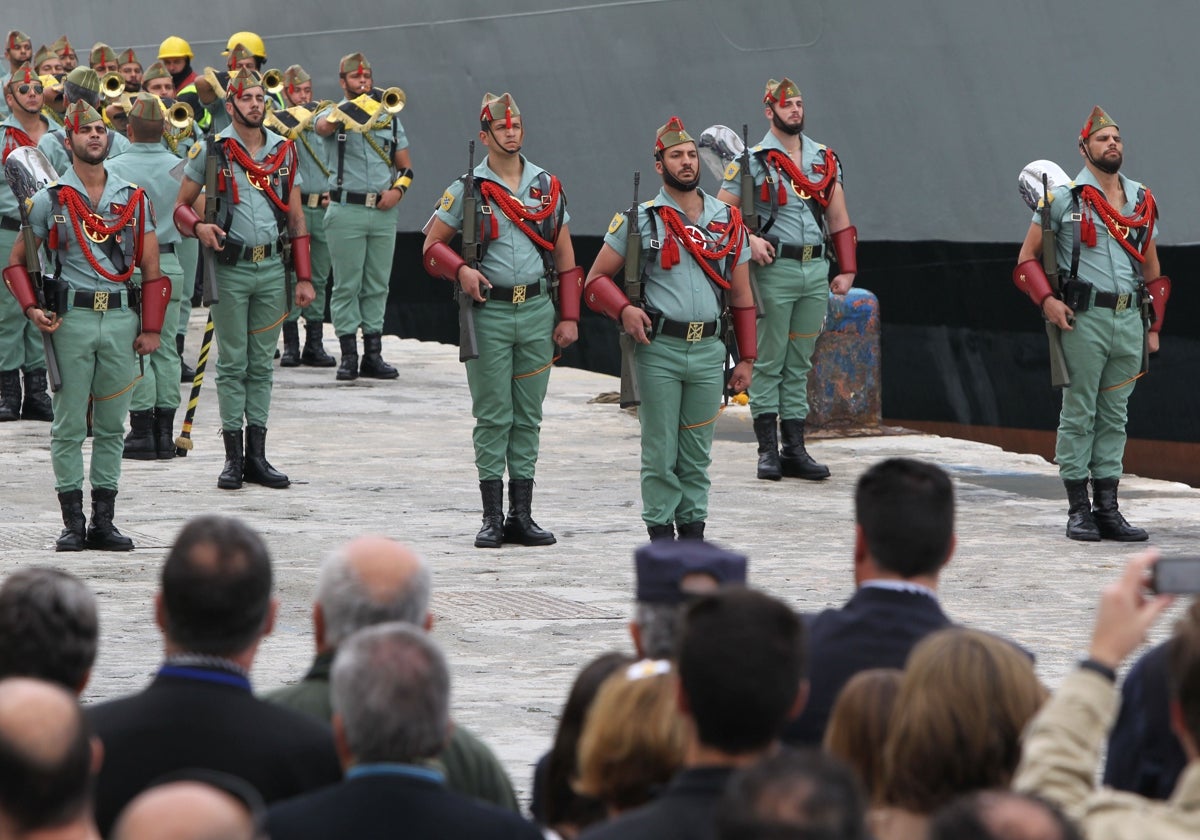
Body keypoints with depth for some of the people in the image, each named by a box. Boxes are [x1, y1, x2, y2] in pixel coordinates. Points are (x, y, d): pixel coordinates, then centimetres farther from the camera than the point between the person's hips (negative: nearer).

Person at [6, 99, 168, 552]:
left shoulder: (134, 199, 9)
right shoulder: (50, 199, 3)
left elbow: (151, 268, 10)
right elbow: (17, 262, 7)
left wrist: (151, 327, 2)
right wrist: (31, 308, -9)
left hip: (122, 317, 2)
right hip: (71, 316, -2)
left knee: (111, 425, 6)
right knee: (69, 425, -1)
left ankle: (103, 521, 11)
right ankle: (72, 522, 3)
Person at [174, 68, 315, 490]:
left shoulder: (284, 151, 8)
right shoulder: (212, 151, -2)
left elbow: (296, 218, 11)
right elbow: (182, 206, 3)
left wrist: (304, 277, 7)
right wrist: (198, 227, -20)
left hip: (272, 267, 3)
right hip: (230, 268, -3)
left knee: (262, 363, 8)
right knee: (233, 363, 0)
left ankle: (257, 455, 13)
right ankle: (233, 457, 5)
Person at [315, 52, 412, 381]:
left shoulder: (389, 117, 14)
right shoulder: (335, 114, 3)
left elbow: (406, 166, 16)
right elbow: (323, 126, -24)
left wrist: (399, 188, -3)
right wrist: (352, 106, -34)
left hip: (383, 211, 4)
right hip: (347, 209, -4)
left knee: (377, 285, 6)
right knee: (347, 285, -2)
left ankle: (373, 355, 10)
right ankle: (349, 356, 1)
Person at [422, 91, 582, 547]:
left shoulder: (547, 187, 9)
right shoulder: (466, 190, 0)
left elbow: (565, 256, 12)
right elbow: (432, 245, 3)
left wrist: (569, 316, 5)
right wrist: (461, 270, -17)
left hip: (537, 311, 3)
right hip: (489, 313, -3)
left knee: (528, 417, 6)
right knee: (493, 418, -1)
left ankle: (522, 516, 12)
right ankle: (492, 518, 3)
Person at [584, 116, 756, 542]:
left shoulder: (728, 221, 10)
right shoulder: (639, 220, 1)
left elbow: (741, 295, 14)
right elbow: (597, 279, 4)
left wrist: (746, 358, 10)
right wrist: (624, 310, -15)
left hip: (708, 350, 3)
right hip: (658, 350, -3)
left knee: (697, 450, 8)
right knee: (660, 450, -1)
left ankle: (693, 527, 15)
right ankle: (660, 531, 6)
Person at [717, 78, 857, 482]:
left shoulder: (826, 159, 12)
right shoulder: (752, 161, -2)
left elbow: (839, 219, 15)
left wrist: (846, 269, 9)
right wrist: (748, 240, -17)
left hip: (816, 270, 4)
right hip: (775, 270, -4)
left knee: (800, 365, 9)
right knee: (769, 362, -2)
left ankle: (795, 449, 12)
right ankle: (768, 451, 1)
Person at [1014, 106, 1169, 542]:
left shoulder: (1142, 201, 13)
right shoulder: (1063, 199, 0)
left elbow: (1151, 267, 21)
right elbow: (1027, 258, 3)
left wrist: (1154, 325, 15)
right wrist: (1046, 300, -12)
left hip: (1129, 320, 5)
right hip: (1084, 319, -4)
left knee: (1115, 416, 7)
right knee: (1079, 414, -2)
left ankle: (1107, 508, 11)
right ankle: (1078, 509, 2)